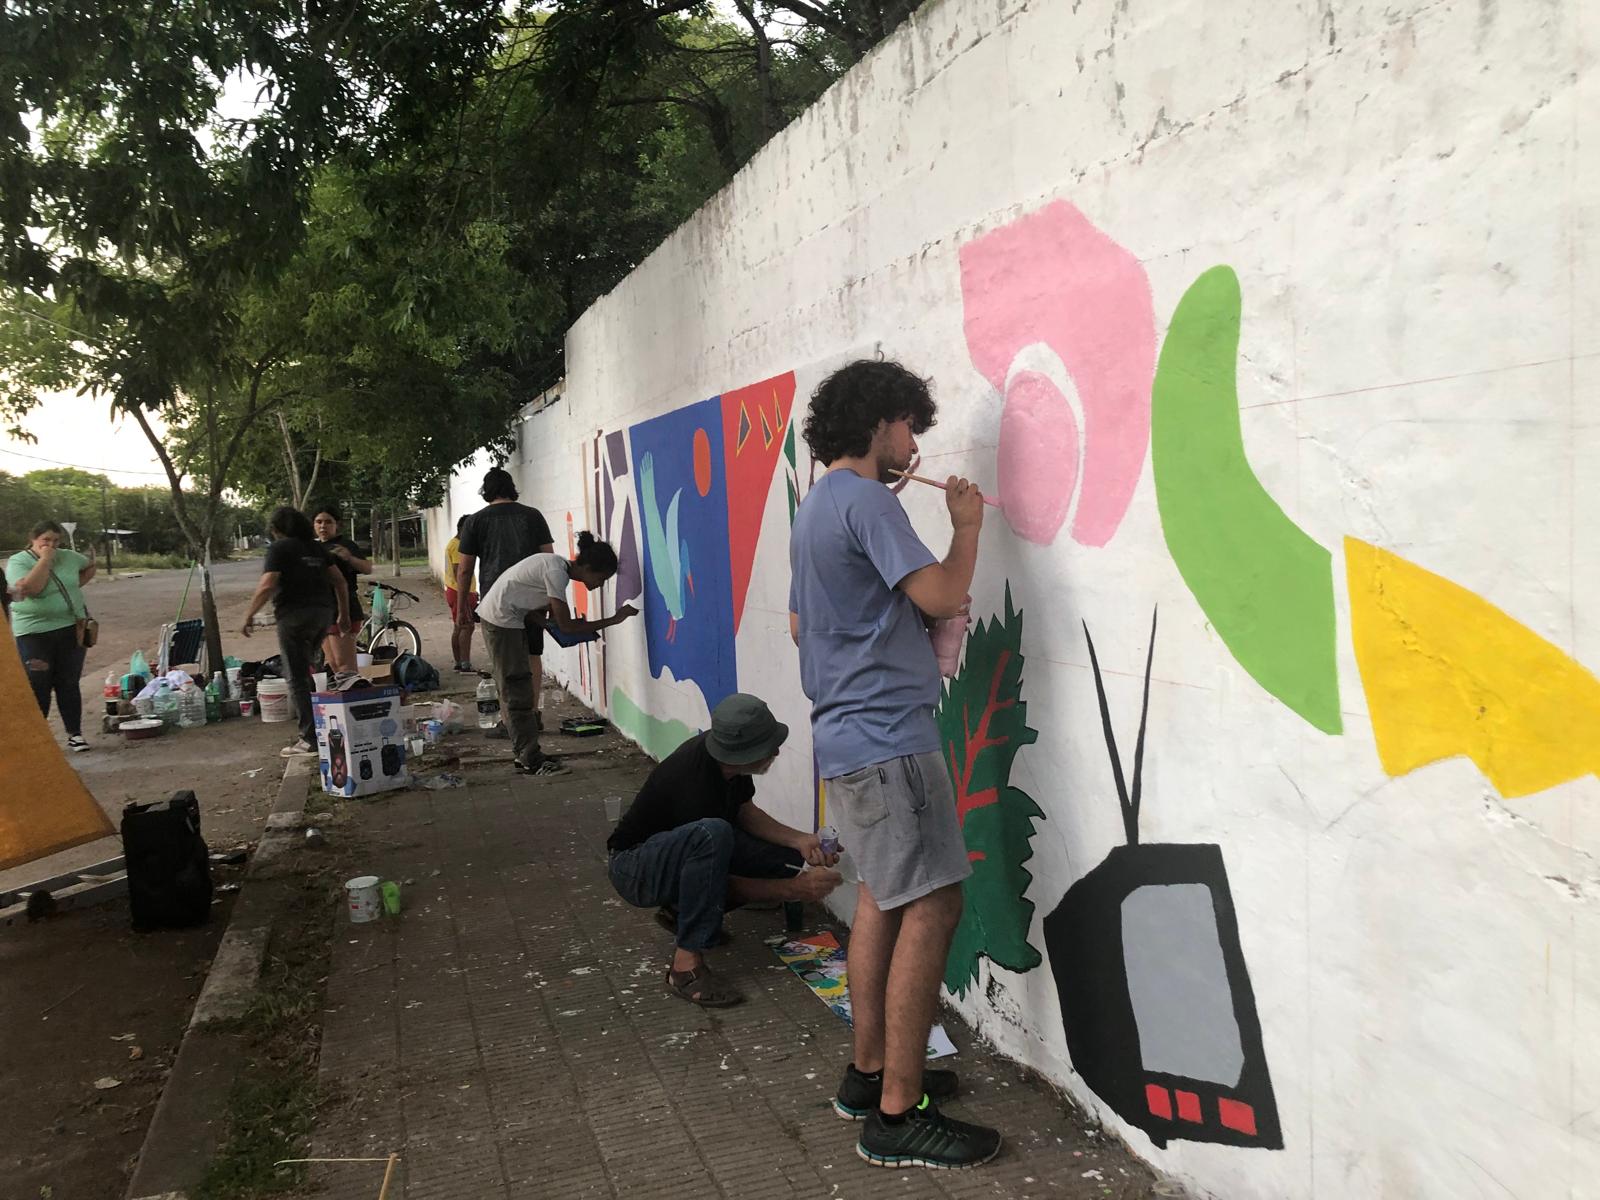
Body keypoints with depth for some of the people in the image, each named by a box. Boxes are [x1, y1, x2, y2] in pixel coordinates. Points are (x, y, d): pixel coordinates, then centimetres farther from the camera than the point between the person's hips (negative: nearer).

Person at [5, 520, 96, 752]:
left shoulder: (68, 557, 7)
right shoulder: (17, 561, -7)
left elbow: (89, 567, 26)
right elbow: (31, 588, -24)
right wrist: (45, 559, -18)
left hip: (71, 630, 4)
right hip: (35, 634, -3)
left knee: (69, 684, 8)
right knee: (38, 687, 1)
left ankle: (75, 734, 13)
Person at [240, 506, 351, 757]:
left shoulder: (280, 548, -4)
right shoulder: (316, 547, 16)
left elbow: (267, 586, -15)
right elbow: (340, 581, 16)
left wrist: (248, 616, -7)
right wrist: (344, 614, 22)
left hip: (295, 615, -7)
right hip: (324, 613, 7)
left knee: (297, 678, -3)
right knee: (305, 672, 20)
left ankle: (311, 739, -5)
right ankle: (315, 729, 19)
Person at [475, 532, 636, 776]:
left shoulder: (558, 567, 6)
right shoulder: (555, 572, -22)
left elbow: (536, 612, 7)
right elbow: (566, 625, -21)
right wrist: (613, 620, -17)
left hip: (503, 619, 10)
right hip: (501, 620, -10)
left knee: (515, 690, 13)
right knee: (517, 691, -6)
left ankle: (524, 753, 19)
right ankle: (530, 760, -1)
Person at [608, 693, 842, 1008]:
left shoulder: (728, 752, -13)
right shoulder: (695, 784, -35)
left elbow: (744, 811, 5)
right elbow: (725, 884, -24)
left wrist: (799, 840, -9)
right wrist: (793, 888, -24)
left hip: (683, 847, 9)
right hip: (635, 867, -8)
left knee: (791, 861, -7)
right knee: (712, 833, -40)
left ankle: (684, 907, 9)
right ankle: (686, 966, -30)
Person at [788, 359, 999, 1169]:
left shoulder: (815, 507, 18)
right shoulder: (865, 500, -13)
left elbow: (799, 624, 23)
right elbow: (942, 595, -20)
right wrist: (967, 525, -1)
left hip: (846, 735, 11)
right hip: (886, 734, -11)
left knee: (881, 898, 16)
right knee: (931, 908, -8)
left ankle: (870, 1073, 25)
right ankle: (898, 1115, -3)